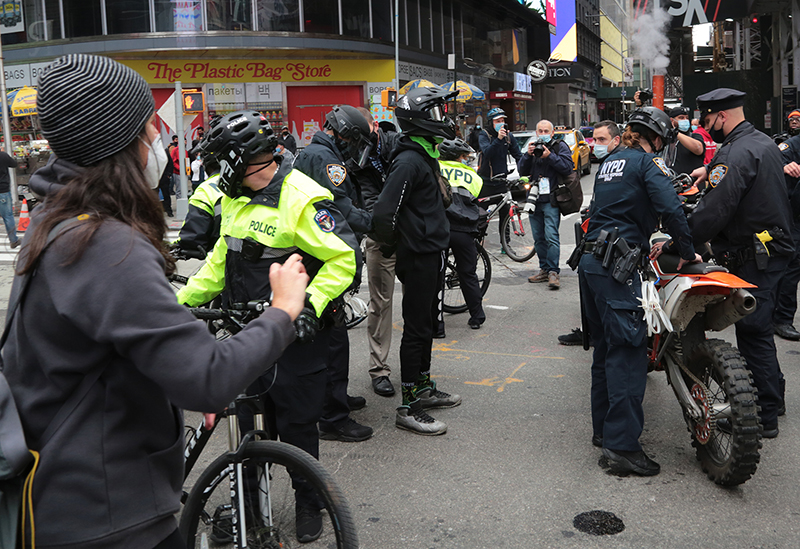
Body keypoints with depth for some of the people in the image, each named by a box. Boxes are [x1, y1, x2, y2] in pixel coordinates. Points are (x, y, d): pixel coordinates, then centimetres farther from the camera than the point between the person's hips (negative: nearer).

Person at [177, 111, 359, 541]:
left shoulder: (302, 198, -17)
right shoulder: (235, 198, 10)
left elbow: (343, 258, -19)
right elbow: (221, 260, 18)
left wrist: (309, 305, -28)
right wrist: (182, 299, 12)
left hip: (295, 334, -7)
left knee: (296, 424, 6)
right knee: (249, 422, 15)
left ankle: (308, 502, 29)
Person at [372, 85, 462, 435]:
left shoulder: (425, 155, 13)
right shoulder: (409, 160, -20)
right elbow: (384, 213, -27)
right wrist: (391, 246, -11)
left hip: (431, 255, 10)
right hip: (419, 258, -10)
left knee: (426, 324, 19)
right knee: (416, 329, -3)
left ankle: (424, 388, 33)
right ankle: (409, 408, 6)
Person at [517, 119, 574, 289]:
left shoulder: (560, 146, 3)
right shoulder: (533, 147, 17)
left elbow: (567, 167, -10)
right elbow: (522, 170, 9)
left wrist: (550, 156, -19)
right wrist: (528, 155, -7)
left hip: (551, 200, -6)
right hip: (534, 199, 6)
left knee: (551, 236, -14)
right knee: (538, 237, 9)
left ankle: (553, 272, -12)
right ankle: (544, 269, 17)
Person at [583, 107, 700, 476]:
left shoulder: (609, 161, 21)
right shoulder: (648, 160, -3)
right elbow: (670, 208, -16)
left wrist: (646, 242, 33)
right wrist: (687, 253, -6)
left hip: (590, 262, 9)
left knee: (605, 348, 15)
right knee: (627, 353, -9)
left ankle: (604, 429, 22)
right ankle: (623, 444, -10)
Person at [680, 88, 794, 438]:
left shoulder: (736, 153, -20)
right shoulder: (764, 142, 12)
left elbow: (714, 211, -27)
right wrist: (710, 172, 26)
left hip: (752, 257, -10)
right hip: (776, 248, 10)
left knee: (753, 333, -4)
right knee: (758, 327, 21)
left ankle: (765, 417, 3)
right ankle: (773, 394, 36)